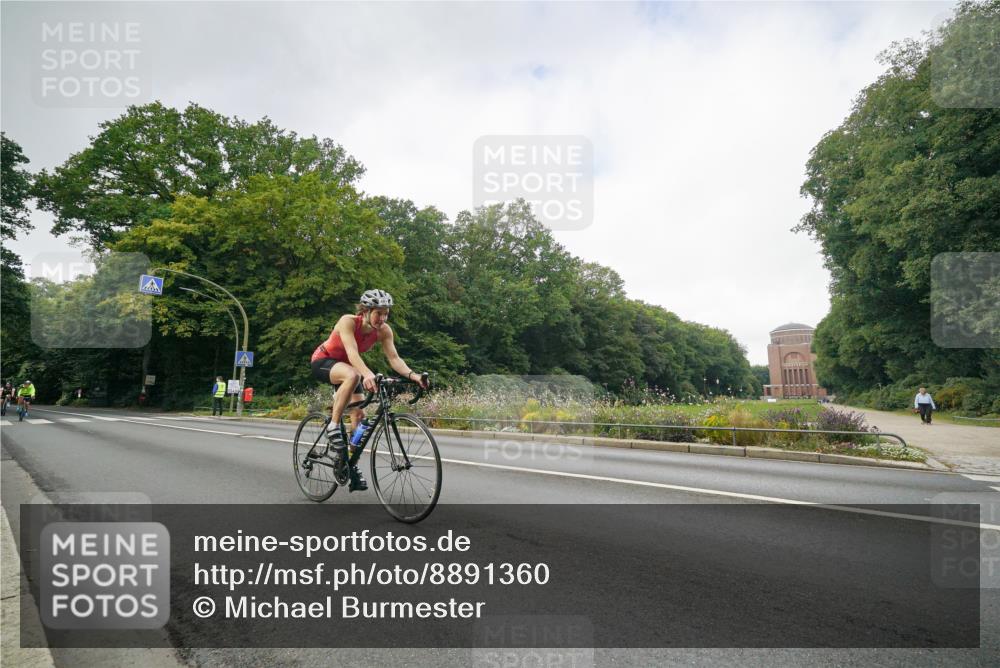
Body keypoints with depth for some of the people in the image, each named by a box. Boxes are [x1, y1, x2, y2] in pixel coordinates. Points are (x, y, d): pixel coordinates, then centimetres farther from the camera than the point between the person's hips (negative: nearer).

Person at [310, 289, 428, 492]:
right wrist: (368, 374, -62)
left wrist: (412, 375, -43)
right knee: (353, 376, -38)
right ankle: (333, 427, -24)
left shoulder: (384, 330, -17)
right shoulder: (348, 321, -31)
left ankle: (352, 464, 8)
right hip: (322, 361, -5)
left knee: (359, 414, -6)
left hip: (345, 365, 6)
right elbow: (352, 353, -44)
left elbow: (394, 358, -25)